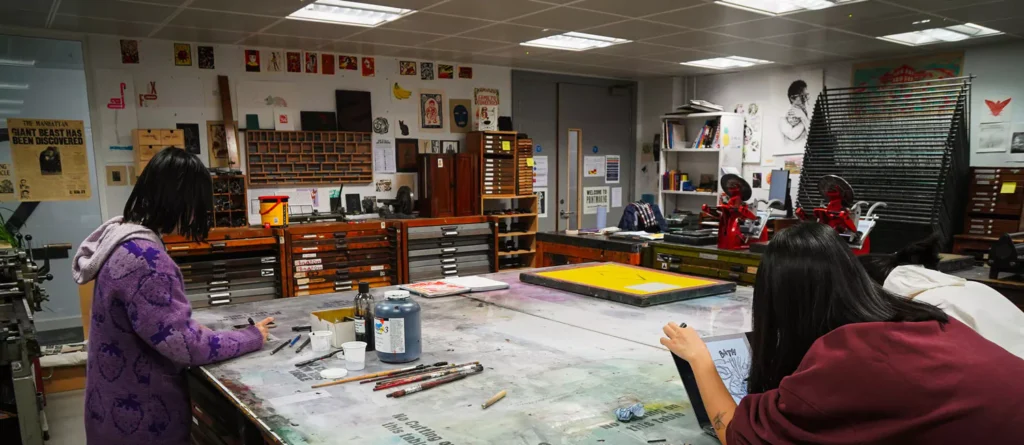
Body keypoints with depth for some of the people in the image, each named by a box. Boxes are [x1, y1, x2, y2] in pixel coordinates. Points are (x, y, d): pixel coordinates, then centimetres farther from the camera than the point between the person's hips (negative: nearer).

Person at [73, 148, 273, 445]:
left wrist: (195, 327, 3)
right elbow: (184, 345, -26)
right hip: (140, 416, -9)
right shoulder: (144, 258, -29)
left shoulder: (122, 237, 3)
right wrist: (253, 337, -14)